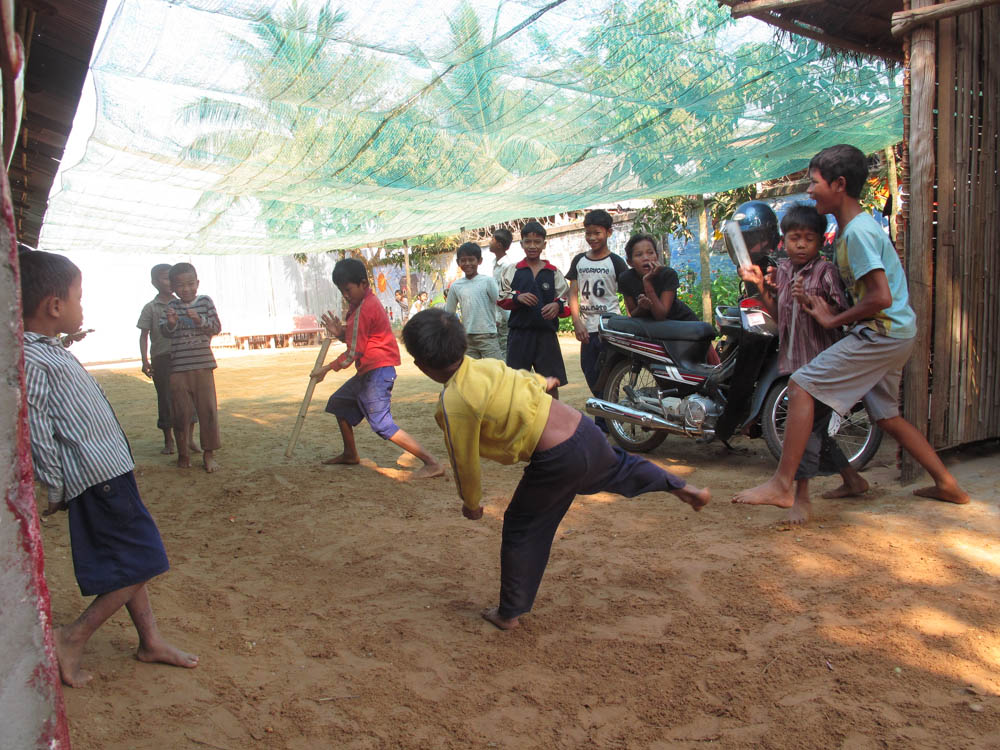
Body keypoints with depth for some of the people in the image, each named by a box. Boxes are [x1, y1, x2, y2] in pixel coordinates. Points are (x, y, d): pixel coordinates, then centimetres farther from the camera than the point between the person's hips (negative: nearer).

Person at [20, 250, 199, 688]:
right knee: (140, 561, -3)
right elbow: (38, 434, -19)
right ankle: (73, 639, 6)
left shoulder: (50, 350, 13)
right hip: (98, 477, -10)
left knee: (127, 561, 16)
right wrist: (58, 492, -13)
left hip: (108, 471, 10)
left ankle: (151, 641, 26)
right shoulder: (32, 361, -19)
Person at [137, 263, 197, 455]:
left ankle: (190, 438, 12)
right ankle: (169, 440, 16)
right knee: (165, 398, 3)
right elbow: (144, 335, 2)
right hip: (162, 358, -2)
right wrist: (145, 361, -6)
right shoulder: (150, 308, 2)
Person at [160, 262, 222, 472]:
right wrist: (171, 323, -20)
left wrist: (200, 320, -19)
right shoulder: (171, 306, 5)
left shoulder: (205, 301, 3)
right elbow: (163, 331, 0)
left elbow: (216, 327, -2)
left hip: (203, 364, -1)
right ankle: (183, 453, 21)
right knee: (181, 412, 6)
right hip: (178, 368, 1)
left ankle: (209, 453, 12)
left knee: (208, 409, 1)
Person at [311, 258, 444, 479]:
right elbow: (358, 338, 17)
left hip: (377, 371, -11)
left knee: (383, 425, -15)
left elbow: (354, 352, -17)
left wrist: (327, 368, -7)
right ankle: (350, 454, 36)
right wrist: (340, 332, -3)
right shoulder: (366, 302, 14)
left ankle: (431, 463, -17)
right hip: (368, 371, 11)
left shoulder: (363, 309, -18)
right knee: (339, 402, 24)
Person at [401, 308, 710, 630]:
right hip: (587, 431, 7)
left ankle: (509, 614, 27)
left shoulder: (454, 405, -15)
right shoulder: (487, 365, 5)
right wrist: (543, 382, 49)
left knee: (522, 530, 14)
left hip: (557, 461, -7)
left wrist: (471, 504, 15)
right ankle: (683, 488, 52)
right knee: (617, 468, 37)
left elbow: (466, 464, -4)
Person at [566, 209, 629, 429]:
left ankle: (603, 423, 4)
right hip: (587, 329, 5)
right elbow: (573, 293, 9)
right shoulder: (579, 260, 11)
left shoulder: (615, 262, 0)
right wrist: (577, 323, -3)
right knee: (590, 374, 8)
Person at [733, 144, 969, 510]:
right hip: (896, 333, 10)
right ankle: (947, 483, 33)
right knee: (886, 414, 21)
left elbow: (880, 298, -24)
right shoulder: (856, 226, 14)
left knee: (802, 386, -15)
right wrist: (829, 311, 12)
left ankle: (782, 485, -14)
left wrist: (833, 320, -14)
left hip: (881, 332, -10)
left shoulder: (858, 231, -17)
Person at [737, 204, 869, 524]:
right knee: (816, 425, 17)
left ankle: (801, 496, -9)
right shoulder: (781, 270, 10)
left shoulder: (826, 270, -8)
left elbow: (839, 314, -13)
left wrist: (809, 301, -28)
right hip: (793, 359, 7)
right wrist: (760, 286, 1)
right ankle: (852, 480, 36)